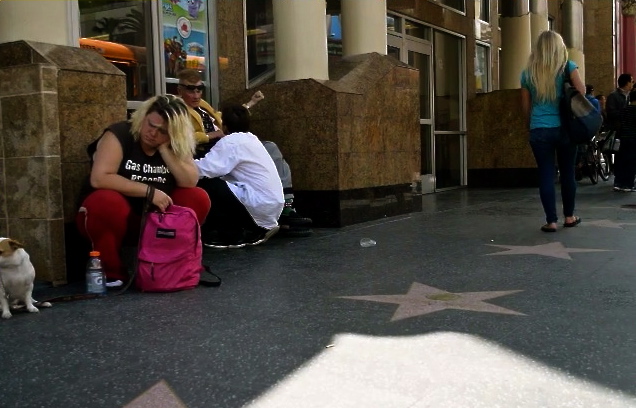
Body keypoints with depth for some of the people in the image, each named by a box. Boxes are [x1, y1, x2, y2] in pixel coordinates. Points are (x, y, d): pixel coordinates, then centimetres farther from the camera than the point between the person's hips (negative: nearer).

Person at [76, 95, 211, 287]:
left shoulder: (175, 147, -1)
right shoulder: (119, 135, -16)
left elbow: (190, 182, -15)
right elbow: (99, 178, -29)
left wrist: (164, 149, -21)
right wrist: (149, 191, -27)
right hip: (114, 214, -4)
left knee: (198, 198, -15)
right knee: (107, 202, -37)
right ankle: (109, 269, -17)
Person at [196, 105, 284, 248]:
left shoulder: (230, 141, -10)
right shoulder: (251, 139, 16)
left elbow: (206, 169, -20)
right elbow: (220, 169, 15)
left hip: (260, 206, -9)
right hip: (272, 207, 9)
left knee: (205, 185, -9)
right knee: (220, 183, 20)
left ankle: (233, 234, -1)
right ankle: (253, 230, 13)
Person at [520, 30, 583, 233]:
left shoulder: (528, 73, 5)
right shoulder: (567, 67, 0)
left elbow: (526, 106, 10)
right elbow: (581, 92, -7)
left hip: (539, 131, 1)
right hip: (565, 128, 0)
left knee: (546, 175, 2)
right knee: (568, 172, 12)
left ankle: (551, 221, 2)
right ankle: (569, 216, 23)